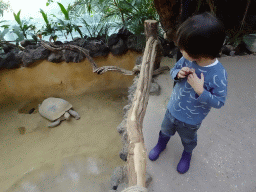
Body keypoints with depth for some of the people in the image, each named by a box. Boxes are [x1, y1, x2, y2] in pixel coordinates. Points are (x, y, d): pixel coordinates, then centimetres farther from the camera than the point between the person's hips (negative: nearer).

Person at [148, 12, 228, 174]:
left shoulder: (218, 75, -32)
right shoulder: (187, 59, -19)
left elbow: (219, 102, -23)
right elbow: (173, 70, -1)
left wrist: (200, 90, -37)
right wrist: (178, 74, -25)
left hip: (191, 120, -3)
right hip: (173, 110, 4)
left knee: (188, 139, 28)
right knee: (166, 131, 30)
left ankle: (187, 154, 61)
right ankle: (161, 144, 63)